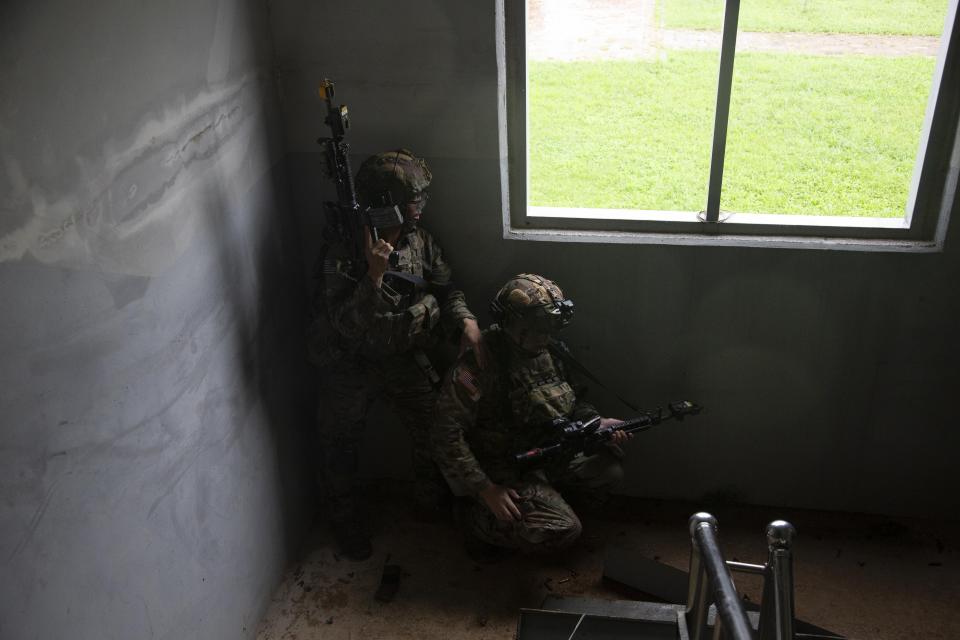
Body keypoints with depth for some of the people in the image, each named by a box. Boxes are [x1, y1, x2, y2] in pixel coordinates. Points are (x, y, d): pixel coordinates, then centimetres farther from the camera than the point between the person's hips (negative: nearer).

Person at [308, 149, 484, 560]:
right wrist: (375, 274, -43)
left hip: (405, 356, 4)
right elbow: (349, 325, -30)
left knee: (437, 429, 5)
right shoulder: (343, 251, -25)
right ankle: (346, 523, 36)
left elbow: (446, 289, 2)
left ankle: (433, 503, 34)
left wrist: (466, 322, -18)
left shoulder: (420, 240, -6)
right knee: (340, 448, 10)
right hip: (350, 365, -4)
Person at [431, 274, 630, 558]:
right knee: (564, 529, -20)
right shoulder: (481, 363, -24)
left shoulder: (547, 352, 0)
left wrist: (597, 423, -5)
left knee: (608, 467, -3)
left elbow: (569, 401, 16)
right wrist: (485, 490, -25)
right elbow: (446, 433, -25)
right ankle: (475, 516, -1)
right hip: (504, 469, -8)